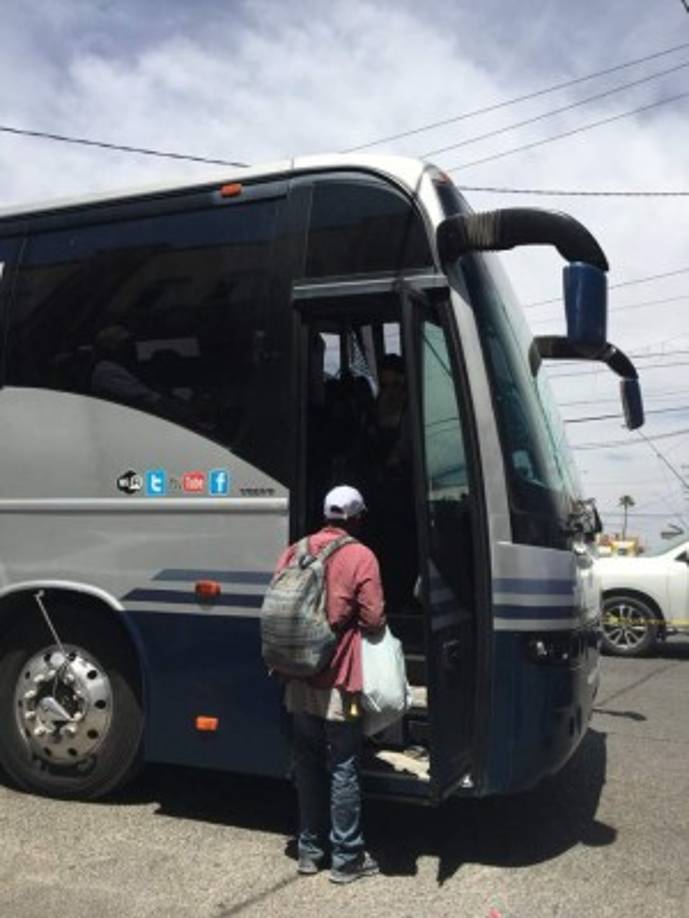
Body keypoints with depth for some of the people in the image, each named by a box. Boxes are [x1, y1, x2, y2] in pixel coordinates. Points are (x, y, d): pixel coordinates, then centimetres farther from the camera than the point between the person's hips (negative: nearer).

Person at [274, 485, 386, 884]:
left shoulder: (296, 551, 5)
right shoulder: (360, 556, -11)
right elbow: (374, 620, -13)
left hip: (300, 679, 5)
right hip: (340, 681, -5)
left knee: (308, 765, 16)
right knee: (343, 769, 6)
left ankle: (310, 850, 27)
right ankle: (347, 858, 16)